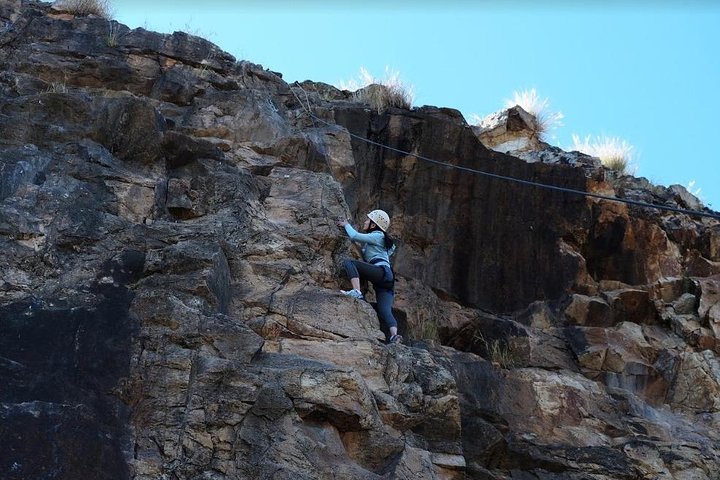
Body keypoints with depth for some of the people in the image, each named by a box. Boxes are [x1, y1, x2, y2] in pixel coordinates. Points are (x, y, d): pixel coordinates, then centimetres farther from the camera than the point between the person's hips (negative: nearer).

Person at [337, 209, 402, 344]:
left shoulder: (377, 236, 9)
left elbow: (354, 236, -2)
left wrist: (346, 225, 16)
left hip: (381, 271, -9)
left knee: (348, 262, -16)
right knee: (384, 311, -11)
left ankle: (356, 292, -36)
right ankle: (395, 335, -33)